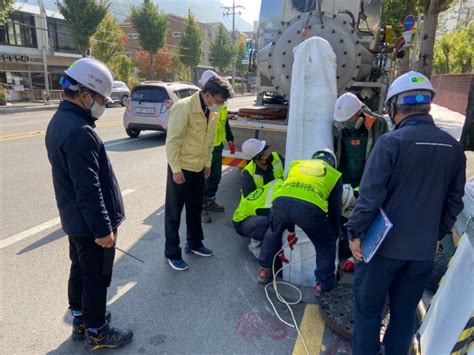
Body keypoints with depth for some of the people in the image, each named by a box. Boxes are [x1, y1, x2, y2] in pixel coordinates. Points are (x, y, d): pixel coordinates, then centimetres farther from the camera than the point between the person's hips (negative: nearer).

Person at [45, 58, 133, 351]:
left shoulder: (59, 121, 6)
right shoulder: (80, 132, -27)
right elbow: (89, 189, -28)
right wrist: (103, 228, -21)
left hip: (74, 219, 10)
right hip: (90, 223, -10)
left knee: (80, 270, 23)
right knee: (96, 278, 7)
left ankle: (80, 319, 41)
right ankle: (96, 332, 26)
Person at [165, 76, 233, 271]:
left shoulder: (213, 111, 2)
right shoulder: (184, 107, -21)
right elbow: (172, 141, -21)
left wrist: (207, 163, 14)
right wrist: (176, 169, -20)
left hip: (198, 168, 7)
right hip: (181, 169, -7)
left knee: (195, 209, 19)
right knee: (174, 212, 6)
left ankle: (194, 244, 37)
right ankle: (172, 253, 19)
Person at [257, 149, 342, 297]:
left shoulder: (296, 164, 37)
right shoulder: (334, 175, 31)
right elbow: (335, 210, 32)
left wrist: (291, 230, 46)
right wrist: (334, 235, 47)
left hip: (281, 201, 3)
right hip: (310, 208, -2)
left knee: (273, 233, 35)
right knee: (326, 245, 27)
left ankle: (265, 270, 42)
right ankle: (323, 283, 34)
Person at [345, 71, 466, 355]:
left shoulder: (391, 142, -16)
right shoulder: (454, 147, 2)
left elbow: (371, 195, -19)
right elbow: (454, 201, 8)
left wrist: (355, 232, -8)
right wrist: (438, 235, 19)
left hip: (384, 244, -5)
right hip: (424, 248, 5)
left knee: (368, 307, 14)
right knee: (406, 310, 20)